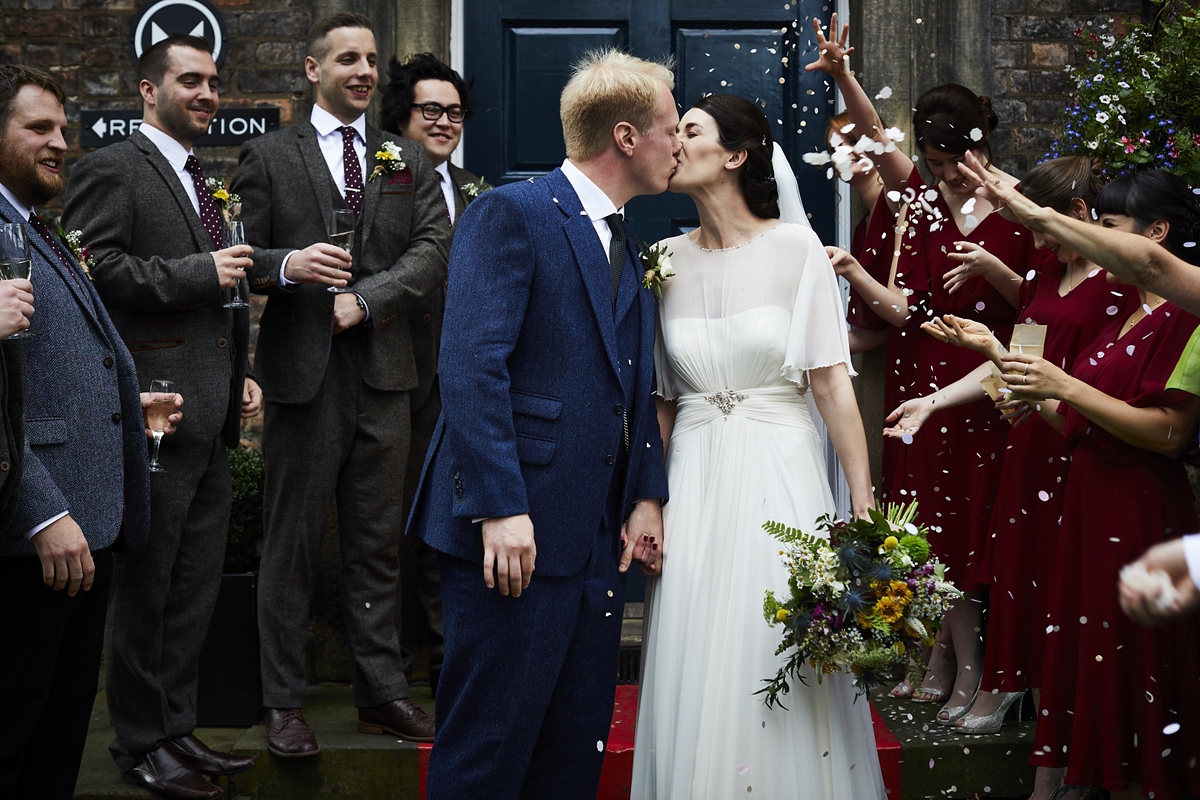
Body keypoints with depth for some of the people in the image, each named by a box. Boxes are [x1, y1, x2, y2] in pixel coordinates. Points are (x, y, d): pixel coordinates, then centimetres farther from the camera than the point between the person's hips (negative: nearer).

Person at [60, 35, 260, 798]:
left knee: (196, 586, 13)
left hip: (212, 419, 9)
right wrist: (200, 273, -17)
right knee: (146, 587, 1)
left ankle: (178, 728, 23)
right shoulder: (112, 170, -6)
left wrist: (241, 373, 18)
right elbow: (98, 269, -20)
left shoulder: (201, 181, 22)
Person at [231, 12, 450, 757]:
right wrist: (286, 266, -20)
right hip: (303, 370, -2)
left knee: (379, 543, 8)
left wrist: (364, 298, -11)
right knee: (294, 541, 2)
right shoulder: (268, 156, 6)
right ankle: (285, 702, 11)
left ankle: (383, 692, 17)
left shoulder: (410, 161, 13)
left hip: (384, 369, 3)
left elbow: (434, 250, 1)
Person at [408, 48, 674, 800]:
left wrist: (647, 496, 5)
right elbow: (471, 367, -17)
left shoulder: (628, 246, 18)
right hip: (518, 536, -8)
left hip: (601, 542, 9)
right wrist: (501, 507, -23)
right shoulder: (511, 215, -8)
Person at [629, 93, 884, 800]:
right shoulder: (668, 259, 6)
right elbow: (662, 398, 10)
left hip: (780, 474, -3)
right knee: (698, 676, 4)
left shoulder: (795, 247, -4)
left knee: (783, 665, 1)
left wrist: (864, 506, -11)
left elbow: (833, 383, -7)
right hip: (693, 480, 3)